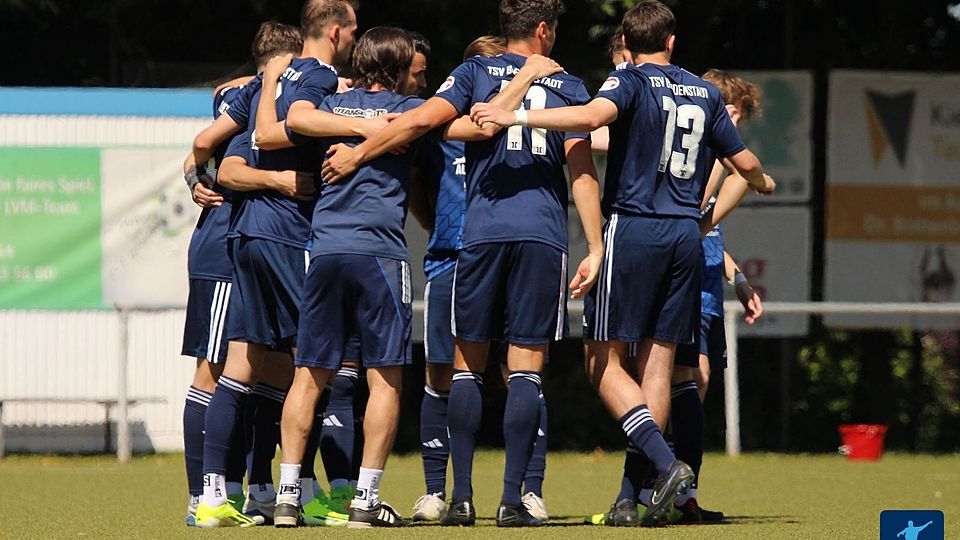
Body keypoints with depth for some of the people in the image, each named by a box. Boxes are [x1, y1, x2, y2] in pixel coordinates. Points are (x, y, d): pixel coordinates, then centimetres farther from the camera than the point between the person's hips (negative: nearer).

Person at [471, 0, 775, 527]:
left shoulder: (630, 80, -3)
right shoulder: (705, 93, 13)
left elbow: (594, 115, -25)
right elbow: (744, 162, 20)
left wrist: (516, 116, -25)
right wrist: (762, 182, 44)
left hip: (632, 227, -5)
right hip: (685, 234, 5)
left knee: (605, 360, 1)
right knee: (657, 363, 6)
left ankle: (666, 462, -17)